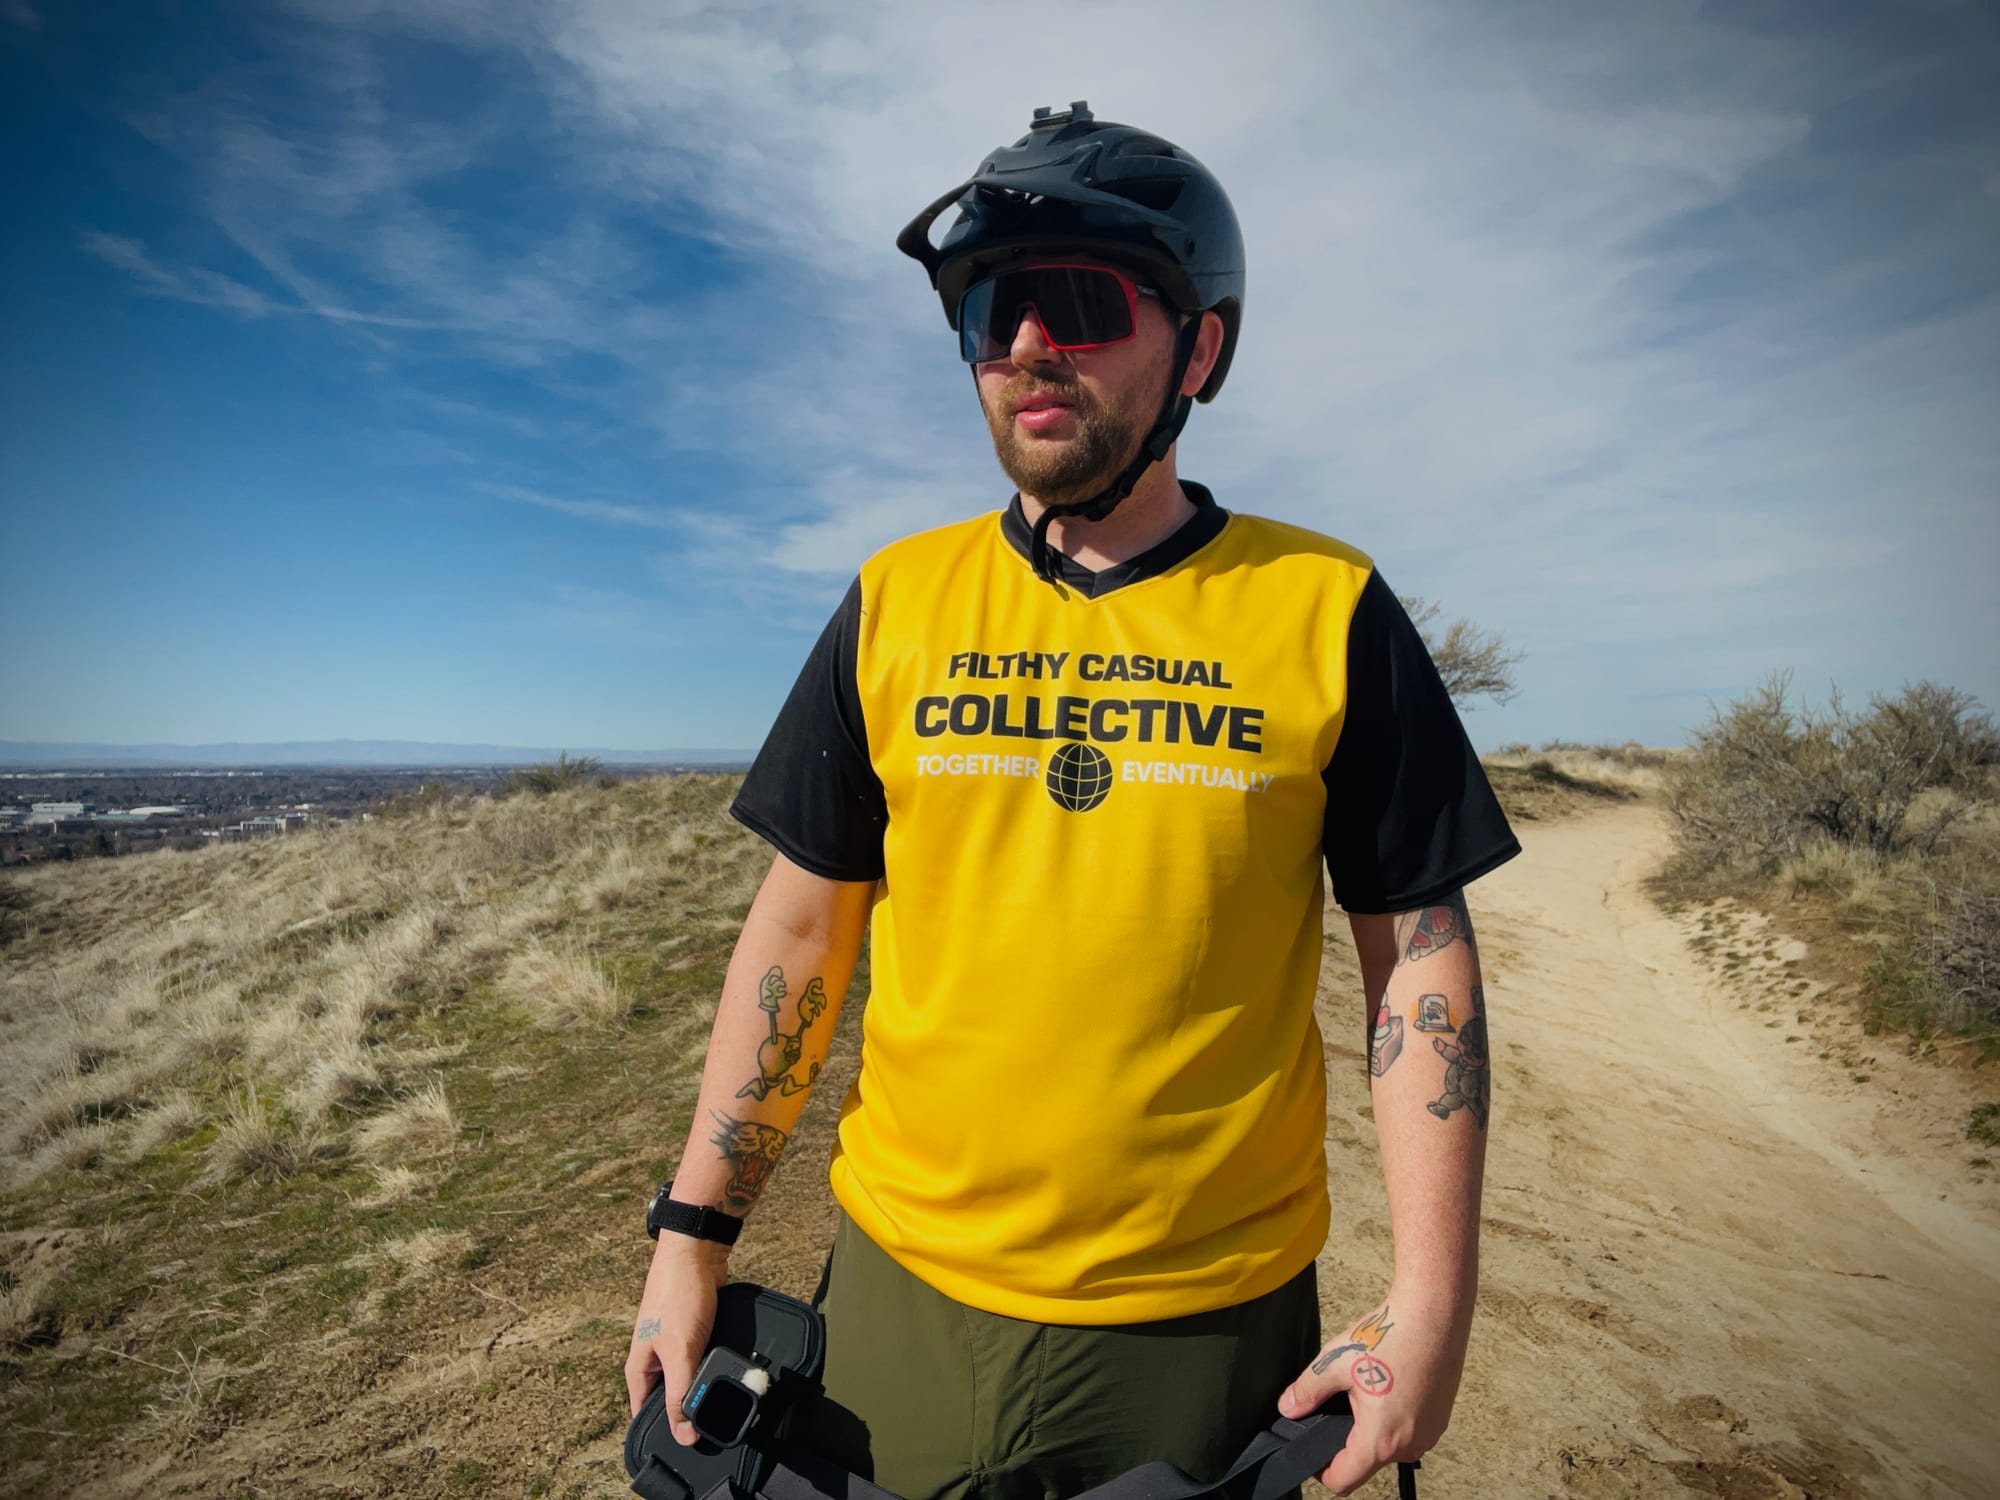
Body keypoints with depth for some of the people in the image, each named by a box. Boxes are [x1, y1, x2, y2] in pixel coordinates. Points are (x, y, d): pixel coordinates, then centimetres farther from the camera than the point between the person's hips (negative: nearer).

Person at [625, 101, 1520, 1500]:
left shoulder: (1326, 609, -7)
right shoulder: (896, 599, -2)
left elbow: (1418, 950, -4)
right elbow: (802, 926, 0)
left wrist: (1434, 1293, -7)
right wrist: (692, 1232, 2)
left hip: (1212, 1323, -1)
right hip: (906, 1285, 2)